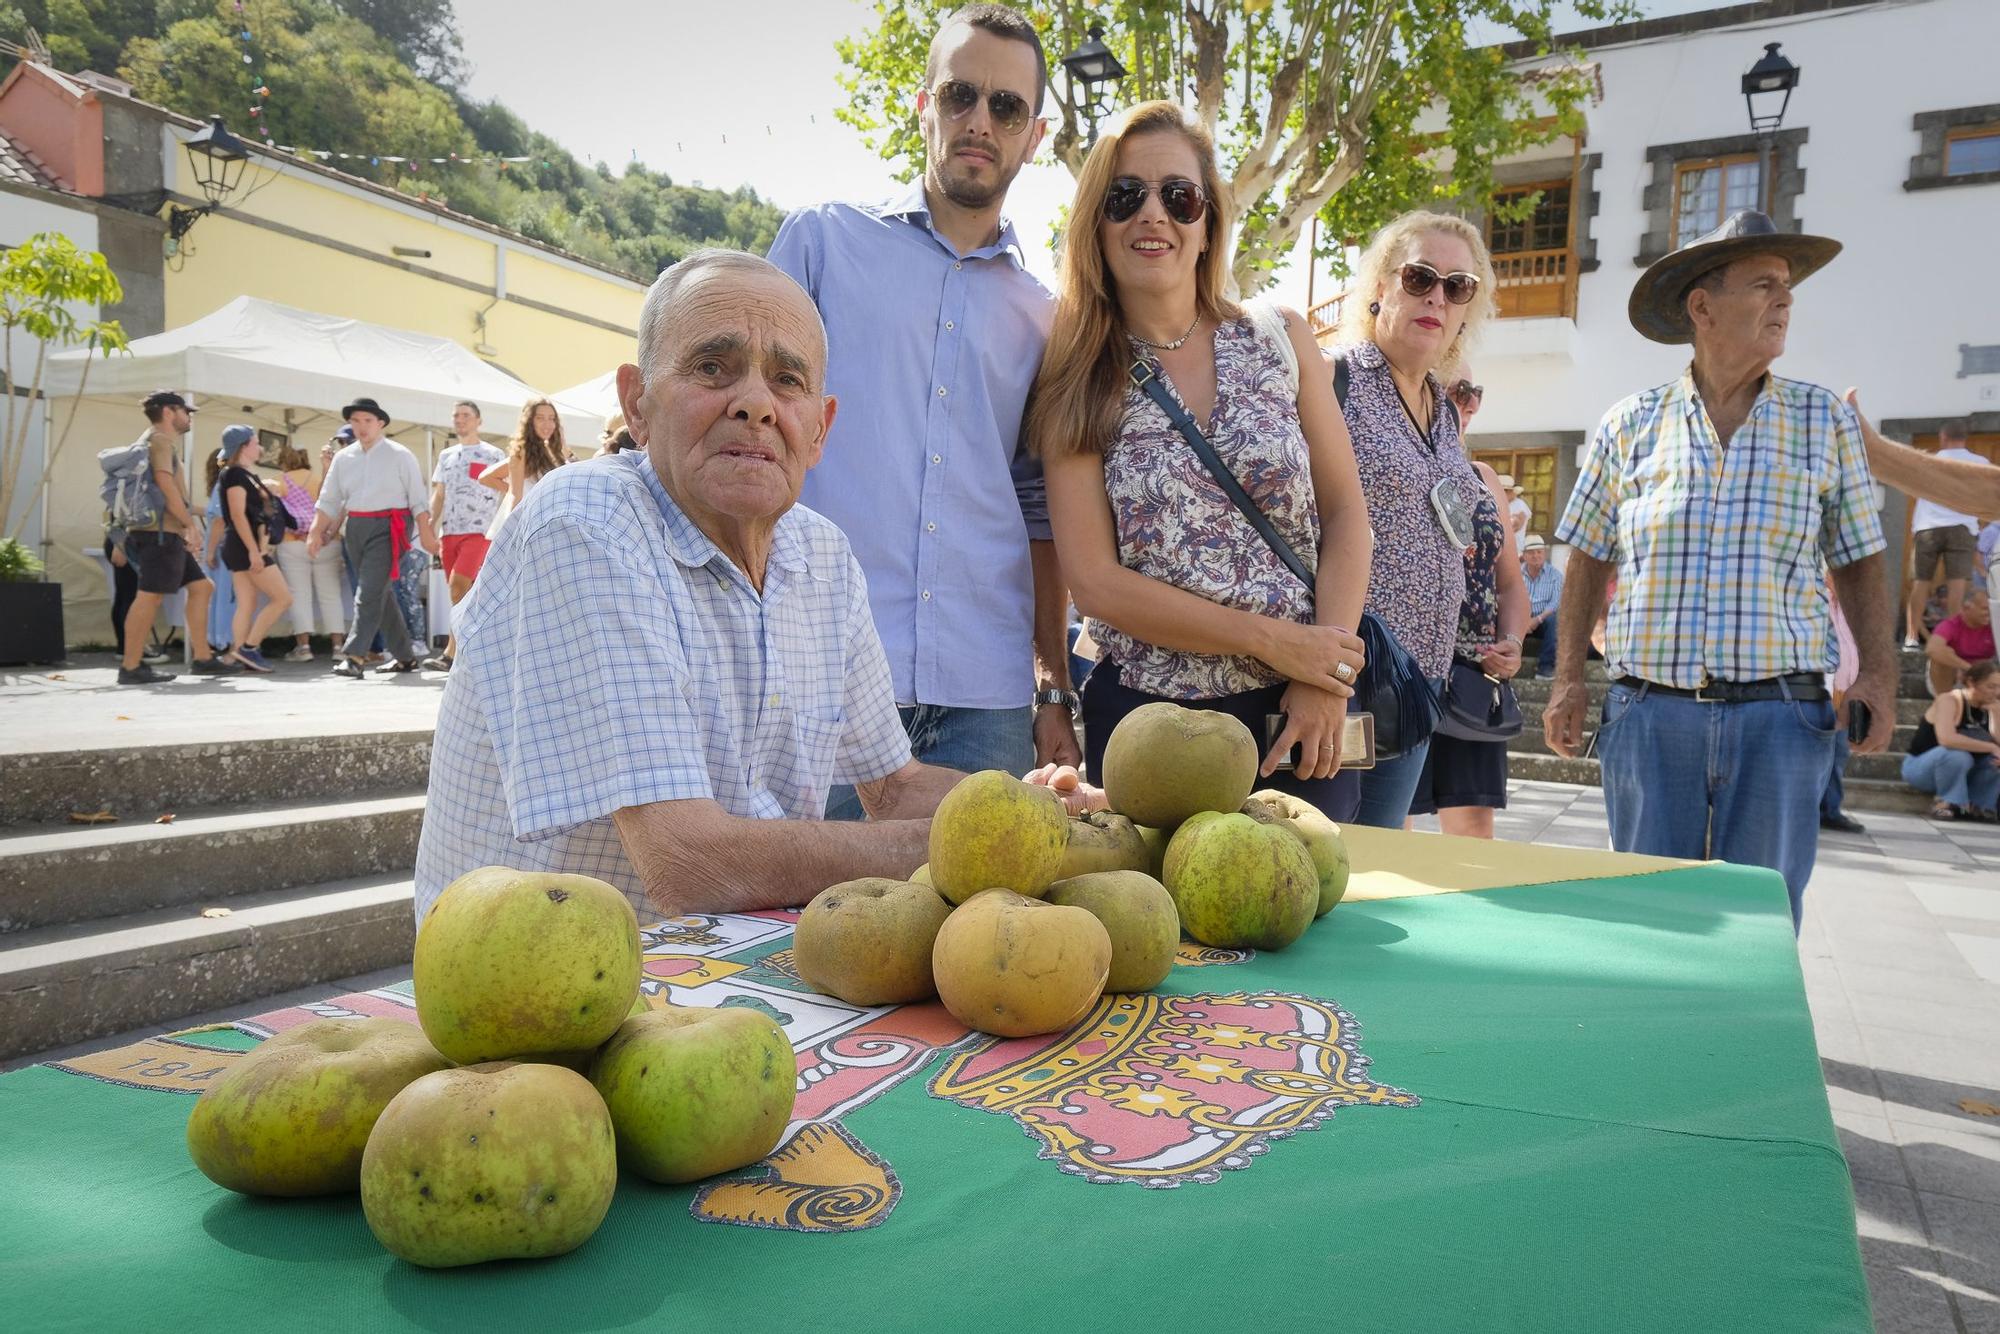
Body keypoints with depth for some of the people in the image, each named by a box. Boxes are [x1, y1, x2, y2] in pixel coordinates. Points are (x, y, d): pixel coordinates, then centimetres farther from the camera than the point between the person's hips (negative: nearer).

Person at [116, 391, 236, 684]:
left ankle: (202, 658, 10)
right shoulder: (158, 439, -6)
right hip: (159, 530, -11)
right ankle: (131, 667, -10)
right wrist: (190, 523, -17)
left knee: (200, 586, 10)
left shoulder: (165, 441, 25)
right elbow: (165, 482, -18)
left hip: (167, 533, 11)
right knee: (150, 595, -11)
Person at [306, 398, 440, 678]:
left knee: (370, 591, -16)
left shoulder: (399, 456, 0)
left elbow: (418, 499, -3)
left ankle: (353, 656, -21)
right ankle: (405, 656, 20)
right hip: (356, 528, 6)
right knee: (381, 594, 10)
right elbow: (328, 500, 13)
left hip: (388, 528, -6)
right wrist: (316, 532, 3)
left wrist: (426, 534, -8)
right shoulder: (343, 458, 12)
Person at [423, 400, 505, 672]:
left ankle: (451, 654, -21)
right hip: (450, 532, 6)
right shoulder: (446, 455, 18)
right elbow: (438, 496, 18)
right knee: (462, 595, 5)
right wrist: (430, 527, 4)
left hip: (479, 531, -6)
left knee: (459, 587, -19)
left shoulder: (493, 455, 3)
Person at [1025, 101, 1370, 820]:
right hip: (1146, 718, -1)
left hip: (1301, 714, 2)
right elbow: (1096, 582, -9)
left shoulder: (1281, 340, 3)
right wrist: (1274, 640, -15)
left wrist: (1324, 685, -9)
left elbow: (1345, 512, 3)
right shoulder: (1075, 388, -2)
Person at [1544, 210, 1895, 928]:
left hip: (1781, 714, 1)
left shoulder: (1825, 420, 9)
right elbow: (1589, 559, 10)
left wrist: (1878, 671, -3)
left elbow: (1858, 560, 11)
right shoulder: (1630, 425, 7)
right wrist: (1568, 679, 4)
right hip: (1648, 710, 0)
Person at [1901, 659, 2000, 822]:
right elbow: (1946, 739, -40)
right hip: (1919, 766, -7)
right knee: (1957, 755, -36)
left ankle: (1977, 806, -4)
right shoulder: (1949, 701, -22)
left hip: (1957, 771, 7)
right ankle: (1948, 803, -17)